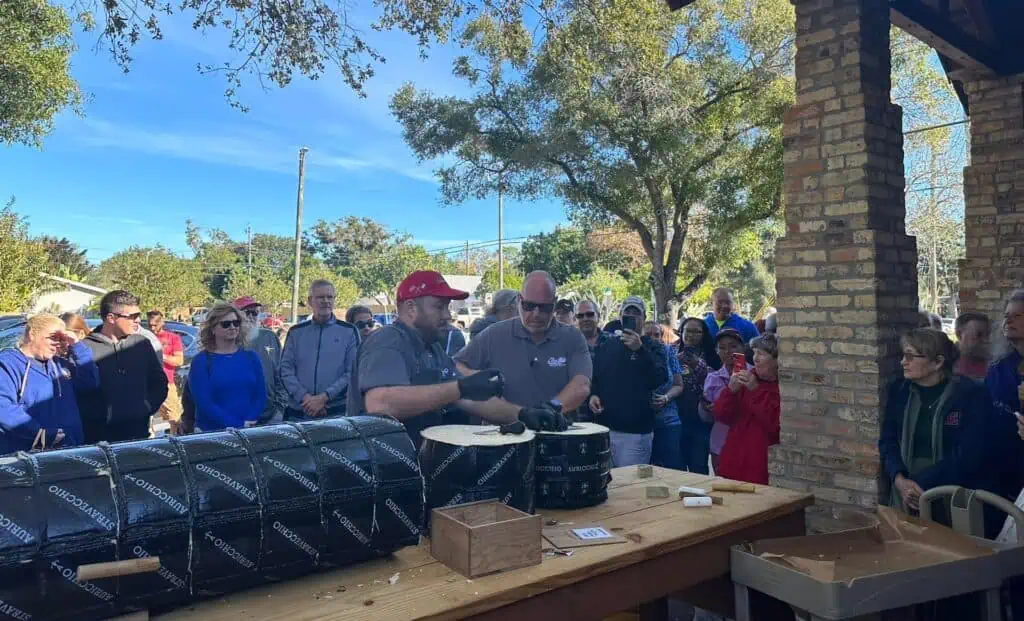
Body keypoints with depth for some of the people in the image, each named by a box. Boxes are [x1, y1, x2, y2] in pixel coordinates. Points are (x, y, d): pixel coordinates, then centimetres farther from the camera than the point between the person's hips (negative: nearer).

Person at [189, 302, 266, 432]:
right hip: (211, 432, -3)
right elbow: (203, 403, -12)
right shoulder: (201, 361, -3)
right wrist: (238, 425, -19)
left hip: (249, 431, 3)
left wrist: (250, 421, -13)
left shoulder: (251, 357, 7)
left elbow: (261, 395, 3)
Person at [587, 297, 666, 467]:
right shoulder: (607, 346, 12)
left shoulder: (653, 347, 1)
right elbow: (593, 377, 18)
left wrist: (640, 349, -24)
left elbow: (660, 379, -15)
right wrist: (592, 395, -2)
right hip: (603, 427, 4)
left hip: (636, 431, -4)